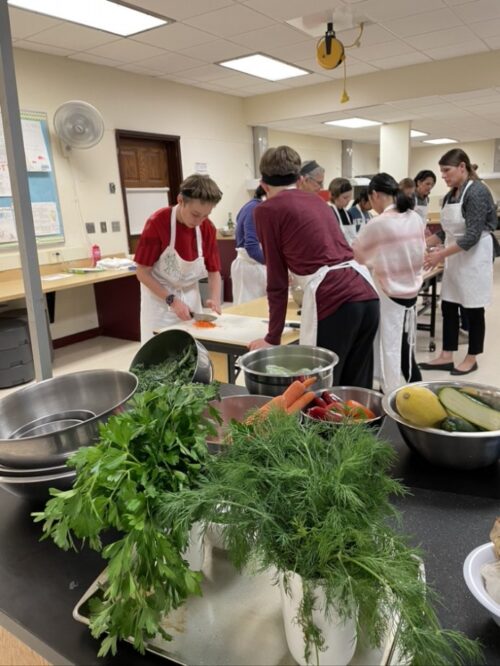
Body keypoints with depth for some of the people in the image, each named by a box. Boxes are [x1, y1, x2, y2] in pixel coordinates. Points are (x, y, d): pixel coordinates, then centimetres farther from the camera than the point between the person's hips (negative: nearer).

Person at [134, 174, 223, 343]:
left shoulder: (208, 228, -9)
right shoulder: (157, 223, -21)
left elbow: (214, 270, 0)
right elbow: (142, 273, -17)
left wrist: (215, 299, -18)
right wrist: (172, 300, -23)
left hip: (191, 298, 4)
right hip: (159, 300, -4)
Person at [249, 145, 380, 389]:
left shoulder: (267, 209, 5)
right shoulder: (316, 201, 25)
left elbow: (277, 280, 4)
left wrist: (272, 338, 12)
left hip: (334, 301, -7)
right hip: (366, 295, 7)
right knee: (356, 391, 17)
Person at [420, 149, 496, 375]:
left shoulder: (477, 191, -17)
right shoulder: (450, 195, 9)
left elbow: (473, 236, -23)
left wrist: (441, 255, -26)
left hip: (474, 257, -8)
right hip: (455, 257, 8)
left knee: (473, 310, 3)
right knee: (448, 307, 9)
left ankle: (472, 358, 17)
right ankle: (446, 356, 17)